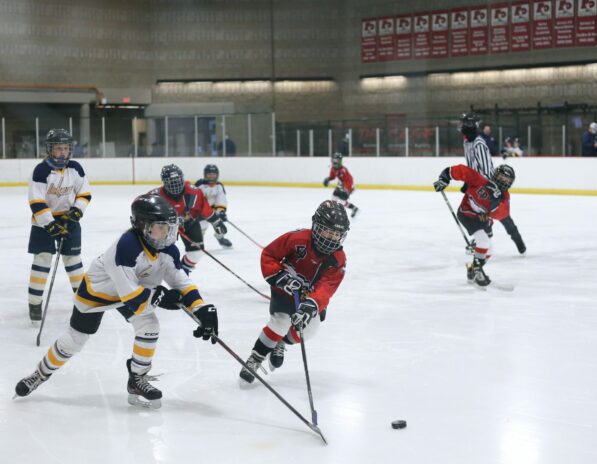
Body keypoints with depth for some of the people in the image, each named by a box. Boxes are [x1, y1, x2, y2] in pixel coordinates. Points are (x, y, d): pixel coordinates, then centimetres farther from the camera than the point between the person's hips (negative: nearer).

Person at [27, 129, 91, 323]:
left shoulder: (75, 169, -4)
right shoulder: (41, 170, -18)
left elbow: (84, 194, 4)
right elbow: (36, 203, -22)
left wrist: (76, 212, -12)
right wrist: (51, 225, -27)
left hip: (68, 219, 4)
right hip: (43, 221, -3)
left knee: (73, 258, 8)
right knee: (42, 259, -6)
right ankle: (34, 303, 0)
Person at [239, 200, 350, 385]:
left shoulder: (338, 259, -24)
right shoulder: (297, 239, -29)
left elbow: (326, 288, -37)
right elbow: (268, 254, -18)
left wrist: (311, 305, -55)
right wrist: (280, 276, -31)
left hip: (311, 294, 3)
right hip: (285, 289, -3)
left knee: (309, 327, -9)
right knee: (281, 322, -20)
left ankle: (280, 343, 23)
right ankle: (254, 360, -4)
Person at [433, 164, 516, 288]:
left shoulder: (504, 197, -7)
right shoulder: (480, 181, -23)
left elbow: (497, 214, -22)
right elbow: (462, 170, -23)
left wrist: (495, 199, -37)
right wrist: (444, 179, -24)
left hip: (483, 218, 8)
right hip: (467, 213, -8)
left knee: (487, 250, 12)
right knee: (484, 241, -22)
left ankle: (472, 268, 36)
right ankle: (477, 270, -6)